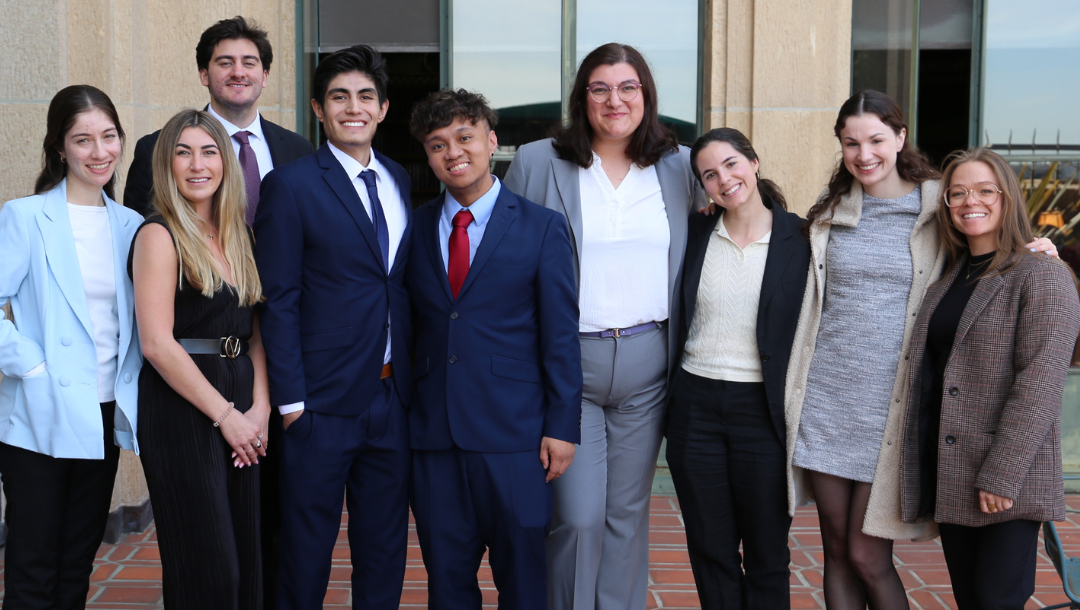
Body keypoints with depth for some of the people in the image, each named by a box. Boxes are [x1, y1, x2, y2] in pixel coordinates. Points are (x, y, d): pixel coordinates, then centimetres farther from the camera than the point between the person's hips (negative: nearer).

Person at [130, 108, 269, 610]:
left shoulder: (235, 237, 14)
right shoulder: (160, 236, -7)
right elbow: (157, 344, -14)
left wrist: (259, 408, -2)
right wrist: (225, 414, -12)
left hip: (239, 412, 7)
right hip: (182, 411, -6)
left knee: (245, 562, 10)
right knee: (206, 570, -2)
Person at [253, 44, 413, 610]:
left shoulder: (399, 179, 10)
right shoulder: (291, 185, -7)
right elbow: (278, 301, -9)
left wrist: (411, 378, 7)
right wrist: (289, 398, -13)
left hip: (393, 394, 5)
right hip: (324, 398, -5)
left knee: (385, 548, 15)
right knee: (307, 547, 8)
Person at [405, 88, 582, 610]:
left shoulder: (542, 228, -1)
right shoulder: (414, 228, 9)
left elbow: (560, 335, -2)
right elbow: (407, 325, 11)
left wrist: (561, 428, -7)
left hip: (515, 434, -3)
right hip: (433, 437, 3)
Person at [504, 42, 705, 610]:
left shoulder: (680, 166, 7)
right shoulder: (537, 163, 1)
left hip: (646, 365, 3)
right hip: (567, 360, -2)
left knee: (628, 512, 11)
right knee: (578, 516, -6)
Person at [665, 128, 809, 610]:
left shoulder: (799, 237, -4)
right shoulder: (695, 233, 5)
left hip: (763, 409, -3)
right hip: (696, 407, 3)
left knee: (767, 557, 8)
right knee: (710, 553, 11)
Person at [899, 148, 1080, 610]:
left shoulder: (1043, 276, -7)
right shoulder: (947, 281, 14)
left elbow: (1040, 382, -15)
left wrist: (1002, 475, -20)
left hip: (1007, 483, -7)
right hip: (949, 479, 7)